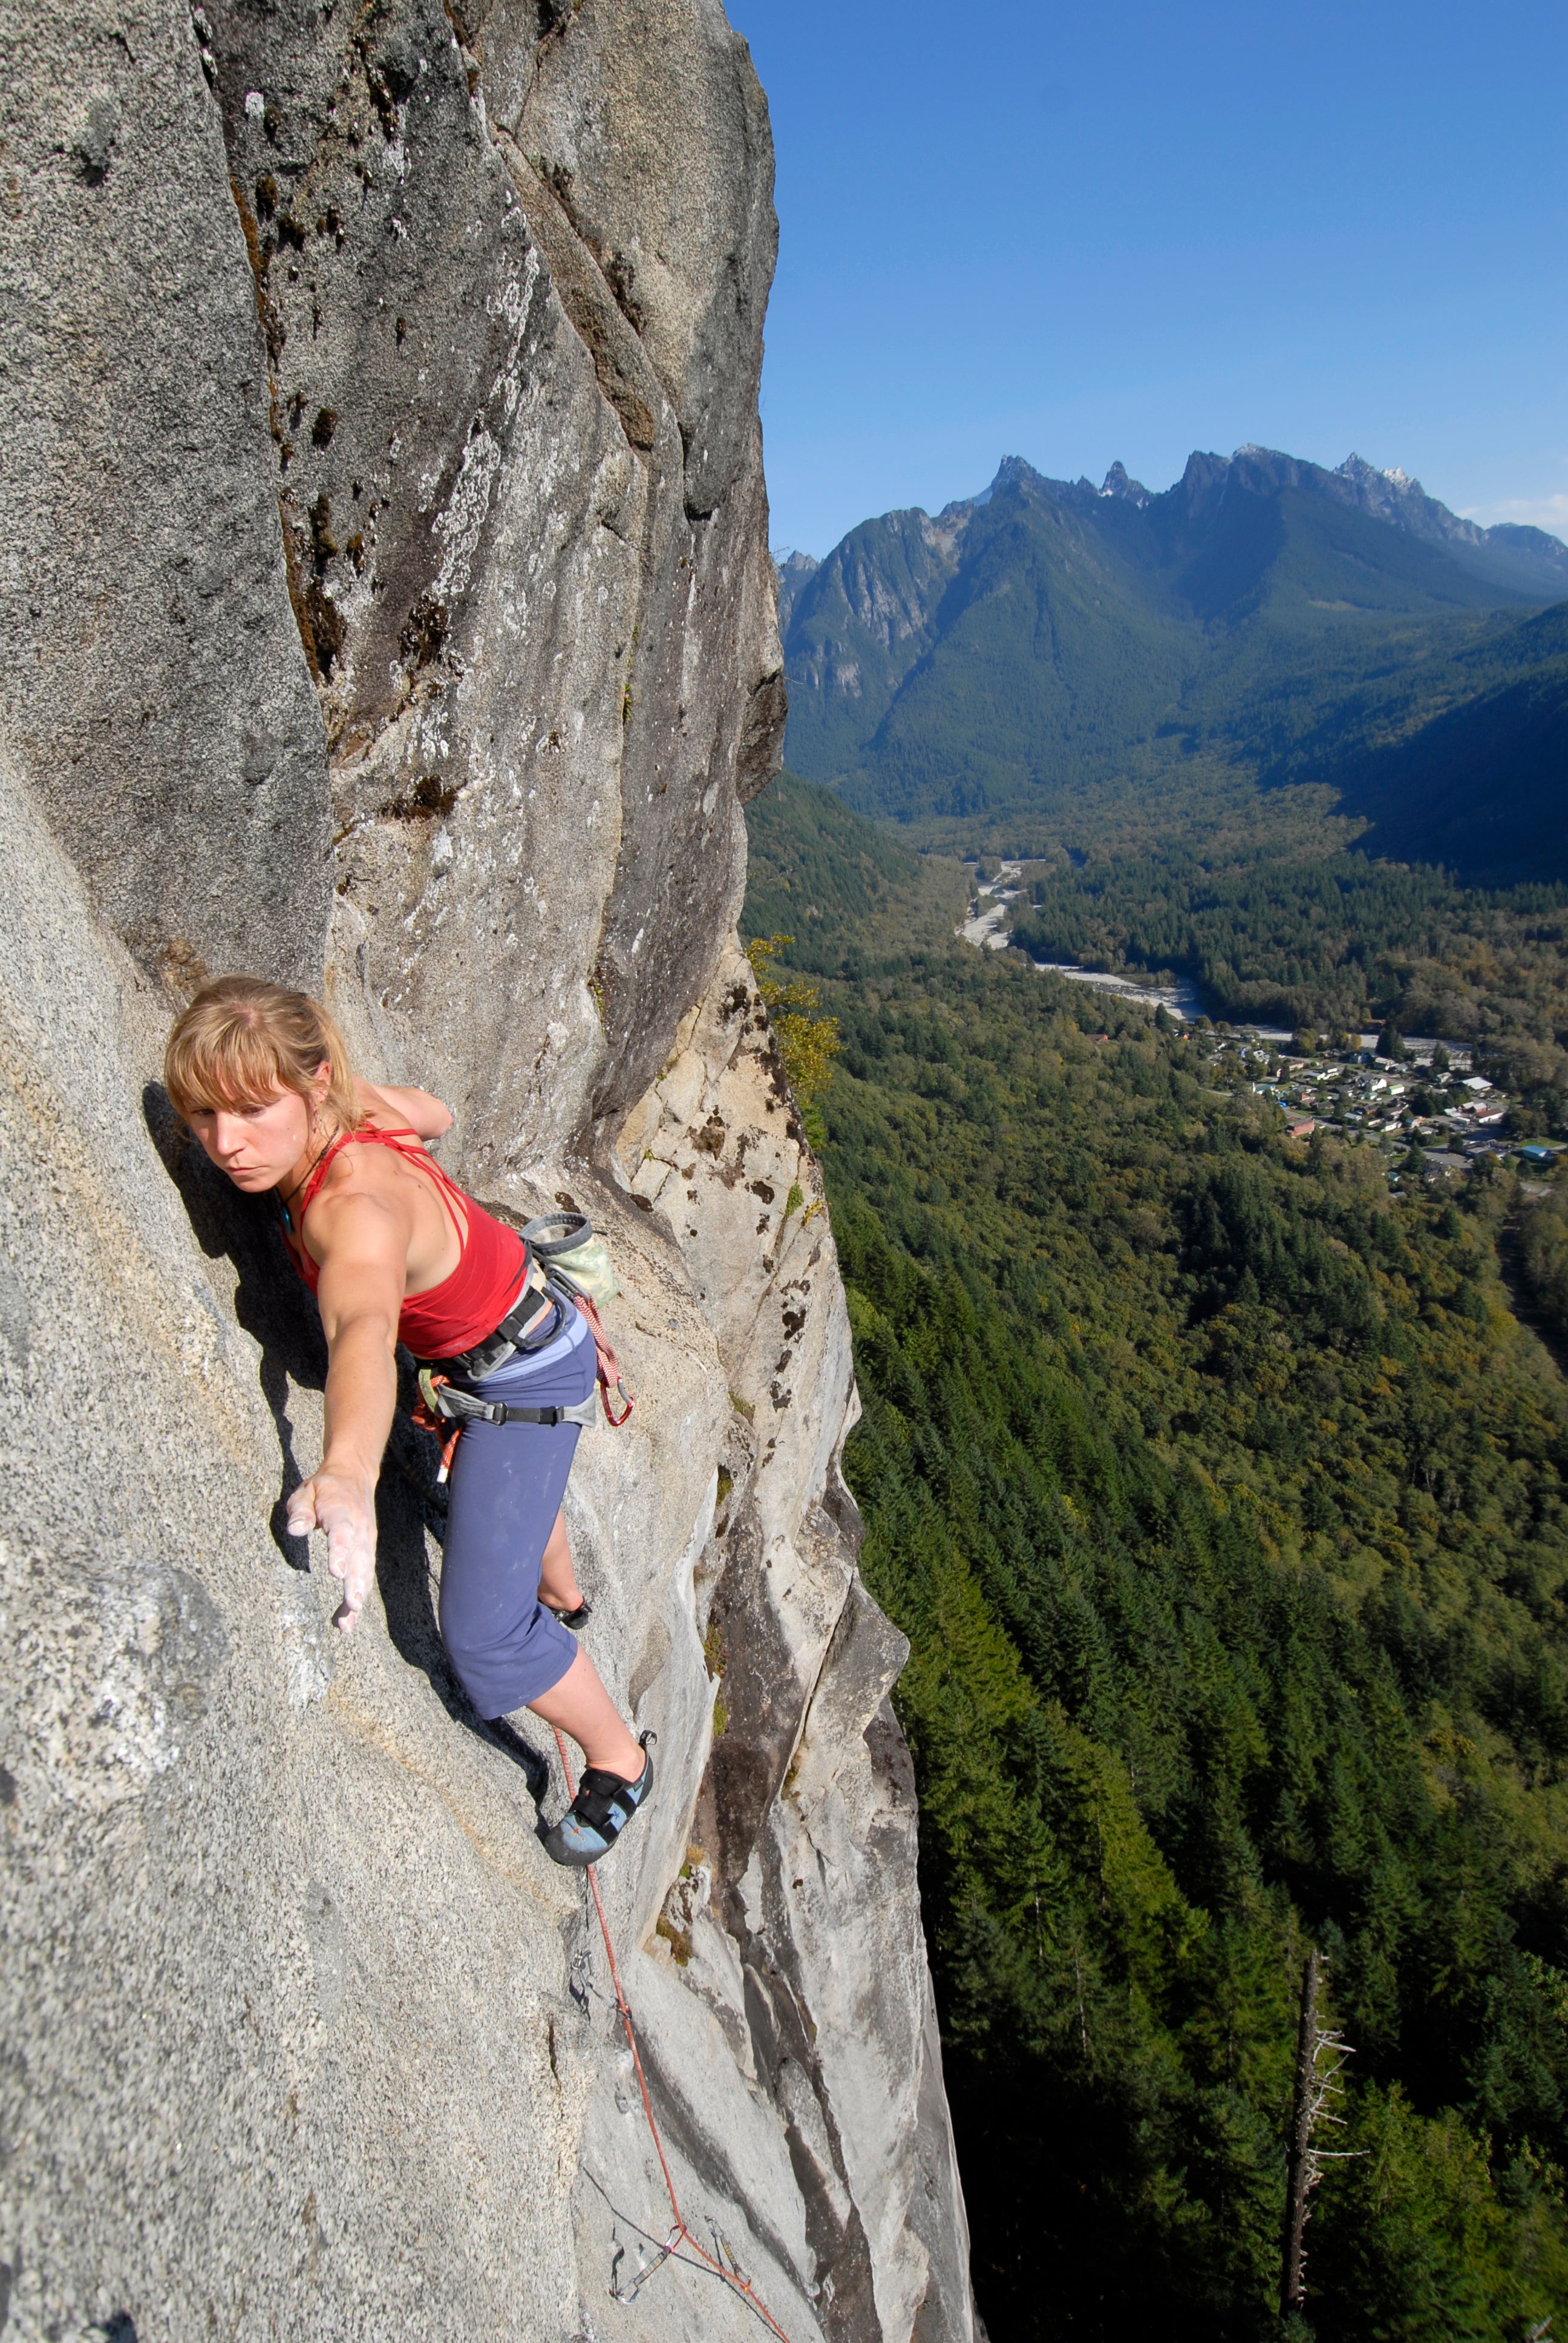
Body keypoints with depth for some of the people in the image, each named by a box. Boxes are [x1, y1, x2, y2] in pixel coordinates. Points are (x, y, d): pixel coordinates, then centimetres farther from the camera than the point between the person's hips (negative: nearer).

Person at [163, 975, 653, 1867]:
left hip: (524, 1375, -9)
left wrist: (348, 1473, -80)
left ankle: (621, 1763, 20)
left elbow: (365, 1329, -63)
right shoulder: (353, 1113, -18)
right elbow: (434, 1113, 5)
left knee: (482, 1633, -8)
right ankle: (564, 1597, 72)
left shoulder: (356, 1205, -41)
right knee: (508, 1484, 38)